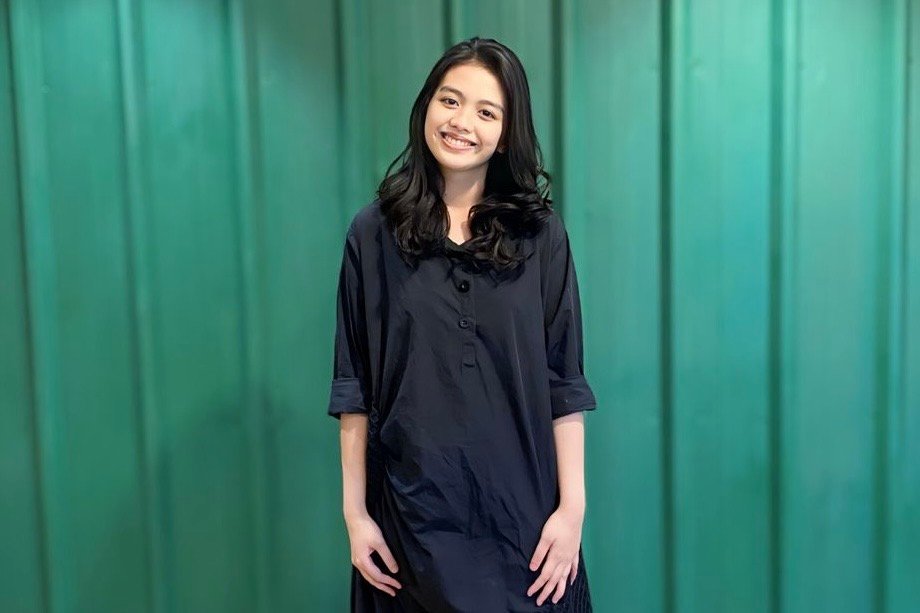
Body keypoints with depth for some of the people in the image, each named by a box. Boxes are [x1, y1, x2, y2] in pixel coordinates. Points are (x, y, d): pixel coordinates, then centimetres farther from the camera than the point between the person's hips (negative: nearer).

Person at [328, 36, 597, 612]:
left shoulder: (540, 234, -1)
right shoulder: (374, 233, -1)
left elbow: (565, 383, -2)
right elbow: (355, 386, 0)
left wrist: (573, 506, -6)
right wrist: (355, 511, -1)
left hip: (520, 506, 1)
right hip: (413, 511, 0)